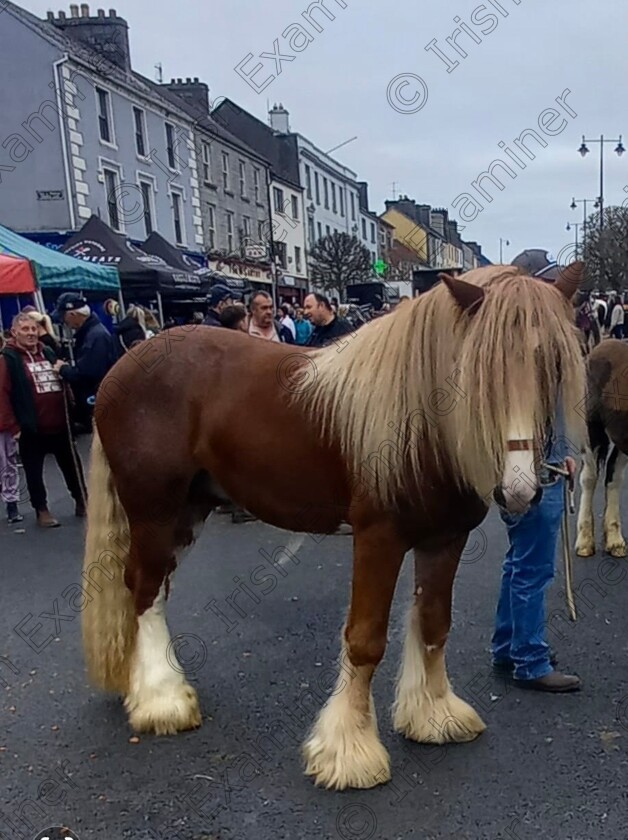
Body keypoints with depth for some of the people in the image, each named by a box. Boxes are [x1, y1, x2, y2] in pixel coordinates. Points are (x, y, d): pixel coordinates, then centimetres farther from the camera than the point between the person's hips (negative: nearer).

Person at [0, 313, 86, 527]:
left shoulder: (48, 353, 11)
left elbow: (63, 384, 19)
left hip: (59, 426, 5)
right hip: (31, 429, -5)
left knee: (72, 465, 15)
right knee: (34, 472, 7)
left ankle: (82, 501, 29)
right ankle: (41, 510, 20)